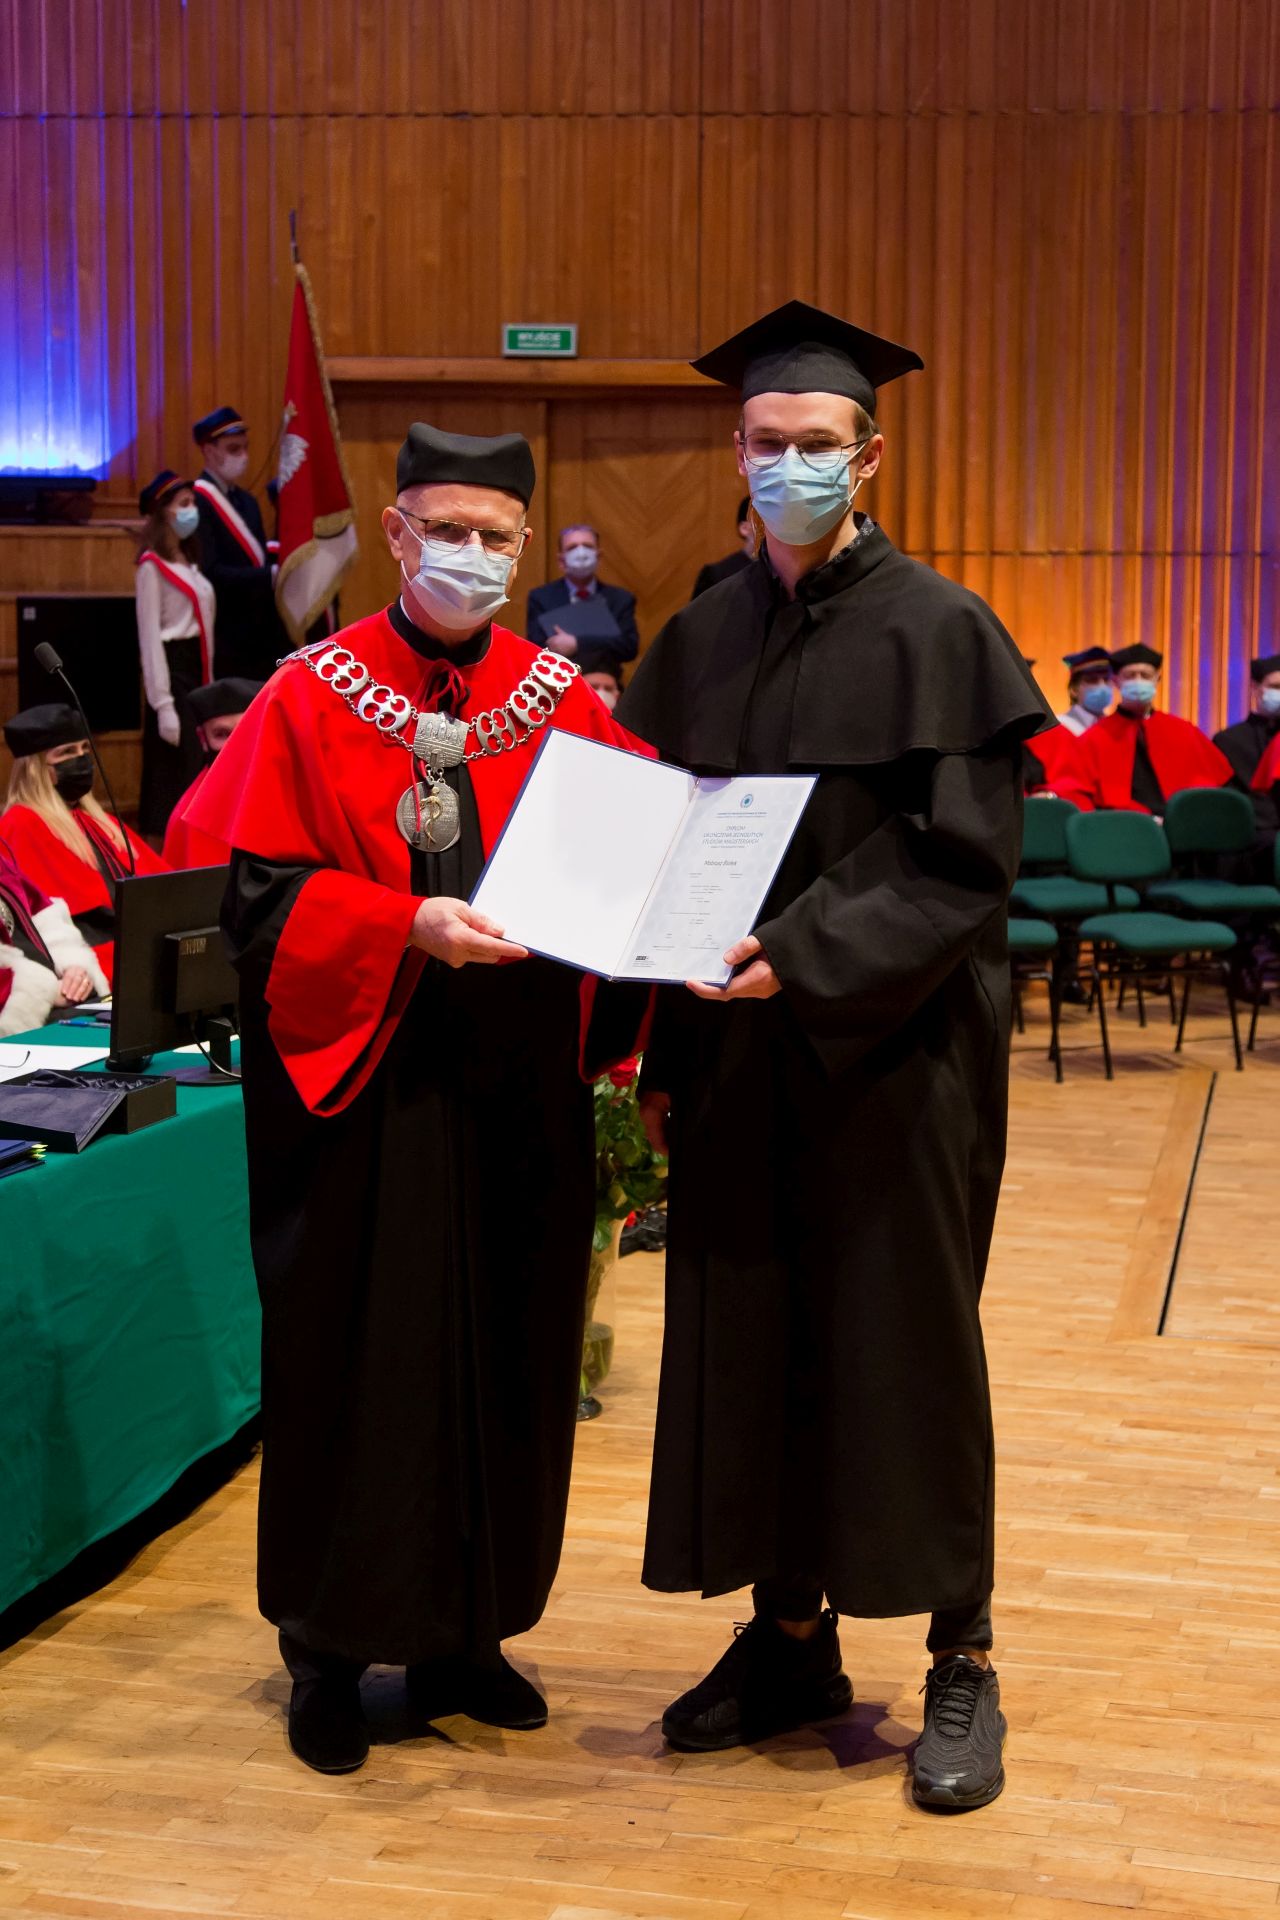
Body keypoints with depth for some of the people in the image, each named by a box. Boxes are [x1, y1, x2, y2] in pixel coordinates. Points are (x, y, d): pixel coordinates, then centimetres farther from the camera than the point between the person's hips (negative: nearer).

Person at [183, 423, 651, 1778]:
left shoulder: (565, 704, 6)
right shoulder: (312, 700, -2)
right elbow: (259, 901, -9)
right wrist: (411, 927, -22)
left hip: (521, 1091, 3)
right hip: (361, 1088, -3)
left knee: (504, 1358, 10)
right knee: (354, 1364, 4)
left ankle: (465, 1633, 26)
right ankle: (331, 1649, 20)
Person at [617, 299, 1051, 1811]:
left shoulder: (939, 635, -8)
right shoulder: (699, 642, 8)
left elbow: (966, 869, -13)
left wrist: (803, 957, -24)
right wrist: (660, 1051, 5)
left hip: (892, 1053, -5)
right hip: (733, 1056, 5)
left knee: (905, 1341, 3)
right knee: (746, 1334, 9)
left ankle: (960, 1659, 17)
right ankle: (789, 1634, 24)